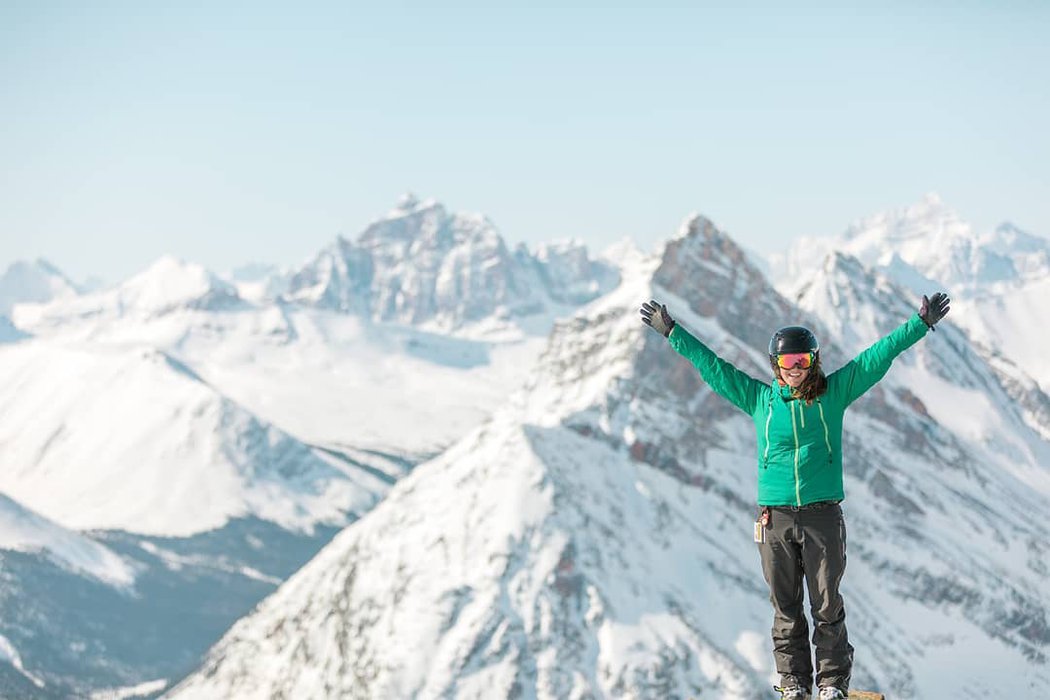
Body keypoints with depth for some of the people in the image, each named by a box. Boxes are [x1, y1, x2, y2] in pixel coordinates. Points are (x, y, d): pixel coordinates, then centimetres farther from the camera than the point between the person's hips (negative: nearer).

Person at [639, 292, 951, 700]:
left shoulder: (833, 393, 5)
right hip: (775, 517, 1)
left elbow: (878, 357, 4)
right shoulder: (759, 399, 7)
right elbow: (711, 365, 12)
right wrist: (671, 332, 13)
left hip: (823, 515, -1)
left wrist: (921, 324, 2)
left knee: (827, 605, 0)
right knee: (786, 606, 5)